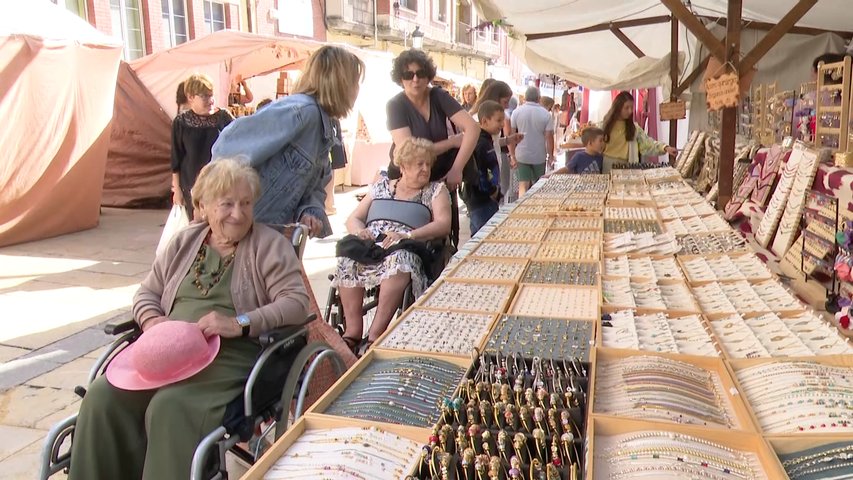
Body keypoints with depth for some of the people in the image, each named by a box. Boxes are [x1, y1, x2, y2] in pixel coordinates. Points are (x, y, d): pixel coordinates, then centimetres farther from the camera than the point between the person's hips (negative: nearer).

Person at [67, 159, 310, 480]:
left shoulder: (269, 245, 2)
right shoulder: (185, 242, 18)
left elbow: (296, 303, -8)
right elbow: (147, 292, 23)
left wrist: (239, 324, -19)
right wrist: (151, 320, -1)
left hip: (232, 353, -5)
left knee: (171, 408, -30)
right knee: (103, 397, -17)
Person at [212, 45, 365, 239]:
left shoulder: (324, 128, 10)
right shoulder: (302, 110, -20)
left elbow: (314, 186, 10)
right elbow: (232, 142, -24)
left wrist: (311, 212, -12)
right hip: (245, 228, -9)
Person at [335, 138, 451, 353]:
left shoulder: (436, 190, 14)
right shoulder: (381, 186, 21)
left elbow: (443, 224, -2)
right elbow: (353, 219, 18)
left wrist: (407, 235, -17)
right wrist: (360, 231, -8)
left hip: (410, 250, -2)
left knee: (398, 259, -38)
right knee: (347, 259, -31)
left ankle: (375, 334, -35)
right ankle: (353, 329, -26)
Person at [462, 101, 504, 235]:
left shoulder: (487, 140, 12)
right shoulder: (481, 143, -19)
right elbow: (475, 173, -25)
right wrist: (491, 191, -15)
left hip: (484, 199, 10)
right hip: (481, 200, -10)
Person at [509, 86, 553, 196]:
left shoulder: (517, 112, -3)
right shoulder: (545, 114, -5)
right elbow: (549, 136, -5)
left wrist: (512, 155, 0)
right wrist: (551, 155, 5)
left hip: (521, 155, 0)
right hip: (539, 156, 0)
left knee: (523, 185, 1)